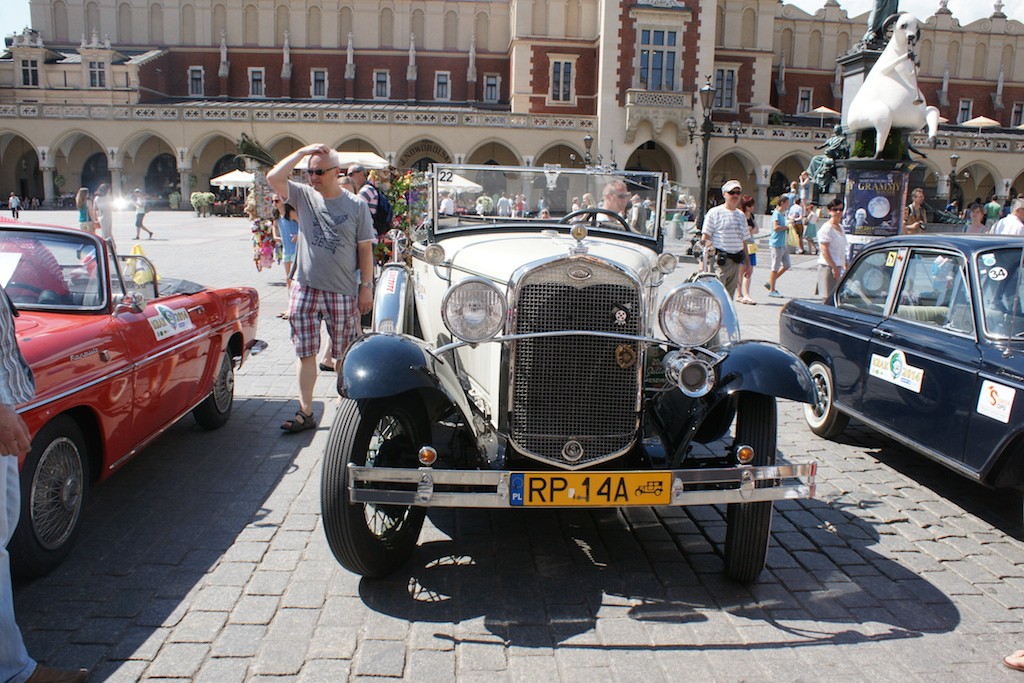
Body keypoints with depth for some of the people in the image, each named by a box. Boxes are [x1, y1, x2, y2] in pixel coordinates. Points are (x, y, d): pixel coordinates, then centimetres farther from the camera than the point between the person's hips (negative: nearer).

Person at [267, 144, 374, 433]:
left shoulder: (356, 206, 0)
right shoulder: (304, 196, 5)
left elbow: (365, 249, 2)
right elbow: (273, 178, -10)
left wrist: (366, 286, -2)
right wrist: (302, 151, -9)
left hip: (343, 291, -1)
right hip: (305, 289, 2)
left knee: (345, 355, 10)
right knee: (306, 354, 4)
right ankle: (305, 413, 10)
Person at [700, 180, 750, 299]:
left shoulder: (741, 215, 18)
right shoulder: (715, 212, -1)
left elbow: (744, 241, 22)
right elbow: (705, 237, -5)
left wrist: (747, 262, 19)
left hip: (736, 261, 6)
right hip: (719, 260, -6)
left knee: (729, 297, 8)